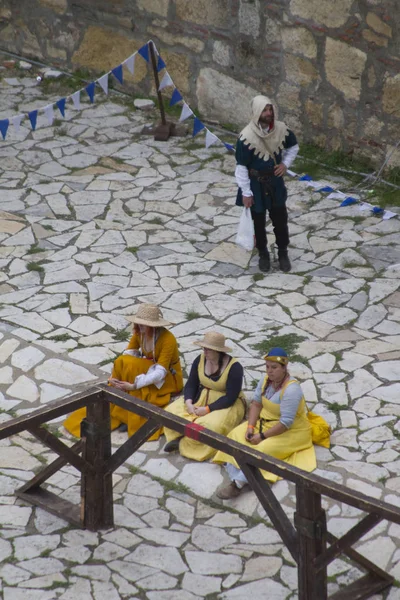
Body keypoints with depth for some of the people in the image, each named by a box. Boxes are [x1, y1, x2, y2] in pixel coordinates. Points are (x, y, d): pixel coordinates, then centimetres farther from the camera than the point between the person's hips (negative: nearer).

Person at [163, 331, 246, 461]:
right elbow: (191, 384, 1)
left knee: (211, 426, -35)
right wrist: (188, 402, -20)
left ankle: (183, 444, -15)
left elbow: (231, 397, -21)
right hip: (201, 398, 6)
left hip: (226, 404, -6)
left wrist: (207, 409, -26)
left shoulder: (234, 367, -20)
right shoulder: (200, 360, -4)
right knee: (171, 412, -15)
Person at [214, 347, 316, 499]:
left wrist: (262, 436, -24)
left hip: (290, 431, -8)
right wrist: (250, 427, -14)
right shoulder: (266, 380, -3)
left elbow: (286, 423, -28)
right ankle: (236, 479, -29)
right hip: (265, 422, 8)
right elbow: (256, 403, 1)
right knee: (237, 435, -12)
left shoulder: (291, 390, -27)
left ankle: (238, 483, -35)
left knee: (263, 449, -32)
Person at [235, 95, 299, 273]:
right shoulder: (247, 137, -24)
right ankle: (263, 254, 34)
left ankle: (283, 253, 34)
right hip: (256, 184, -3)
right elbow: (241, 166, -17)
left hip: (275, 181, 3)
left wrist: (285, 164, -6)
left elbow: (293, 146, 10)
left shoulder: (281, 129, -11)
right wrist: (246, 193, -15)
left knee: (280, 220, 14)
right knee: (259, 221, 14)